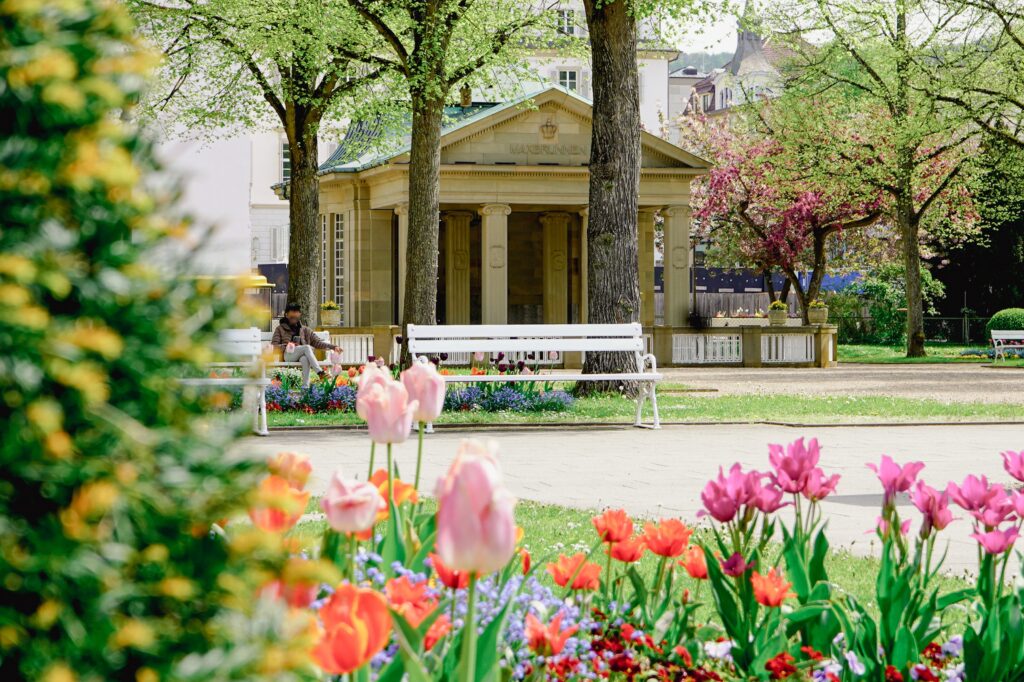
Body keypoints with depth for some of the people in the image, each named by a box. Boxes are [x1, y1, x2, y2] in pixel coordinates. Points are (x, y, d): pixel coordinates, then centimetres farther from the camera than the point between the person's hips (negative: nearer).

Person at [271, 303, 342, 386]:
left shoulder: (305, 330, 25)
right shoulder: (280, 329, 19)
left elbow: (317, 342, 16)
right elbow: (274, 345, 8)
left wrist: (333, 347, 1)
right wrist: (285, 346, -11)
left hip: (303, 356, 2)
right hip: (288, 355, -2)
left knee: (305, 359, -38)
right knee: (307, 347, -32)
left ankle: (306, 385, -52)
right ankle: (320, 373, -45)